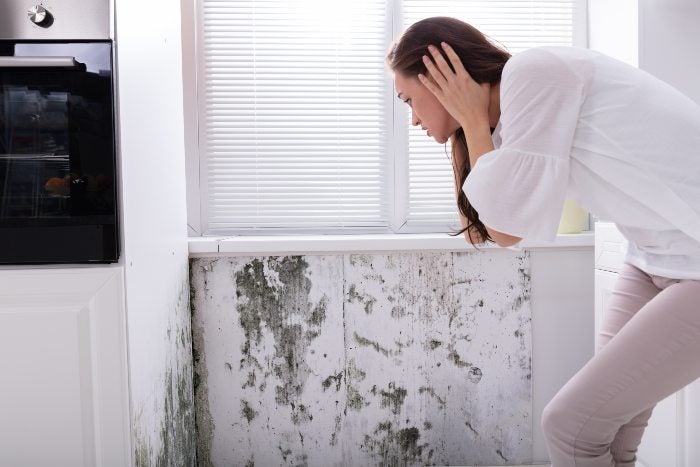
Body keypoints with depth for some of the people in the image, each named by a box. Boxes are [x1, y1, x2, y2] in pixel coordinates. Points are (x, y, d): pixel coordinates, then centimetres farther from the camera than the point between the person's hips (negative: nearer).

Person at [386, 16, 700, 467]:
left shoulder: (533, 71, -16)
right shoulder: (512, 118, 11)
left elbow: (510, 220, -19)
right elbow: (504, 232, 8)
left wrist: (473, 121, -7)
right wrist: (476, 125, 6)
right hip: (659, 256, 9)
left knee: (571, 425, -8)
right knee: (601, 427, 9)